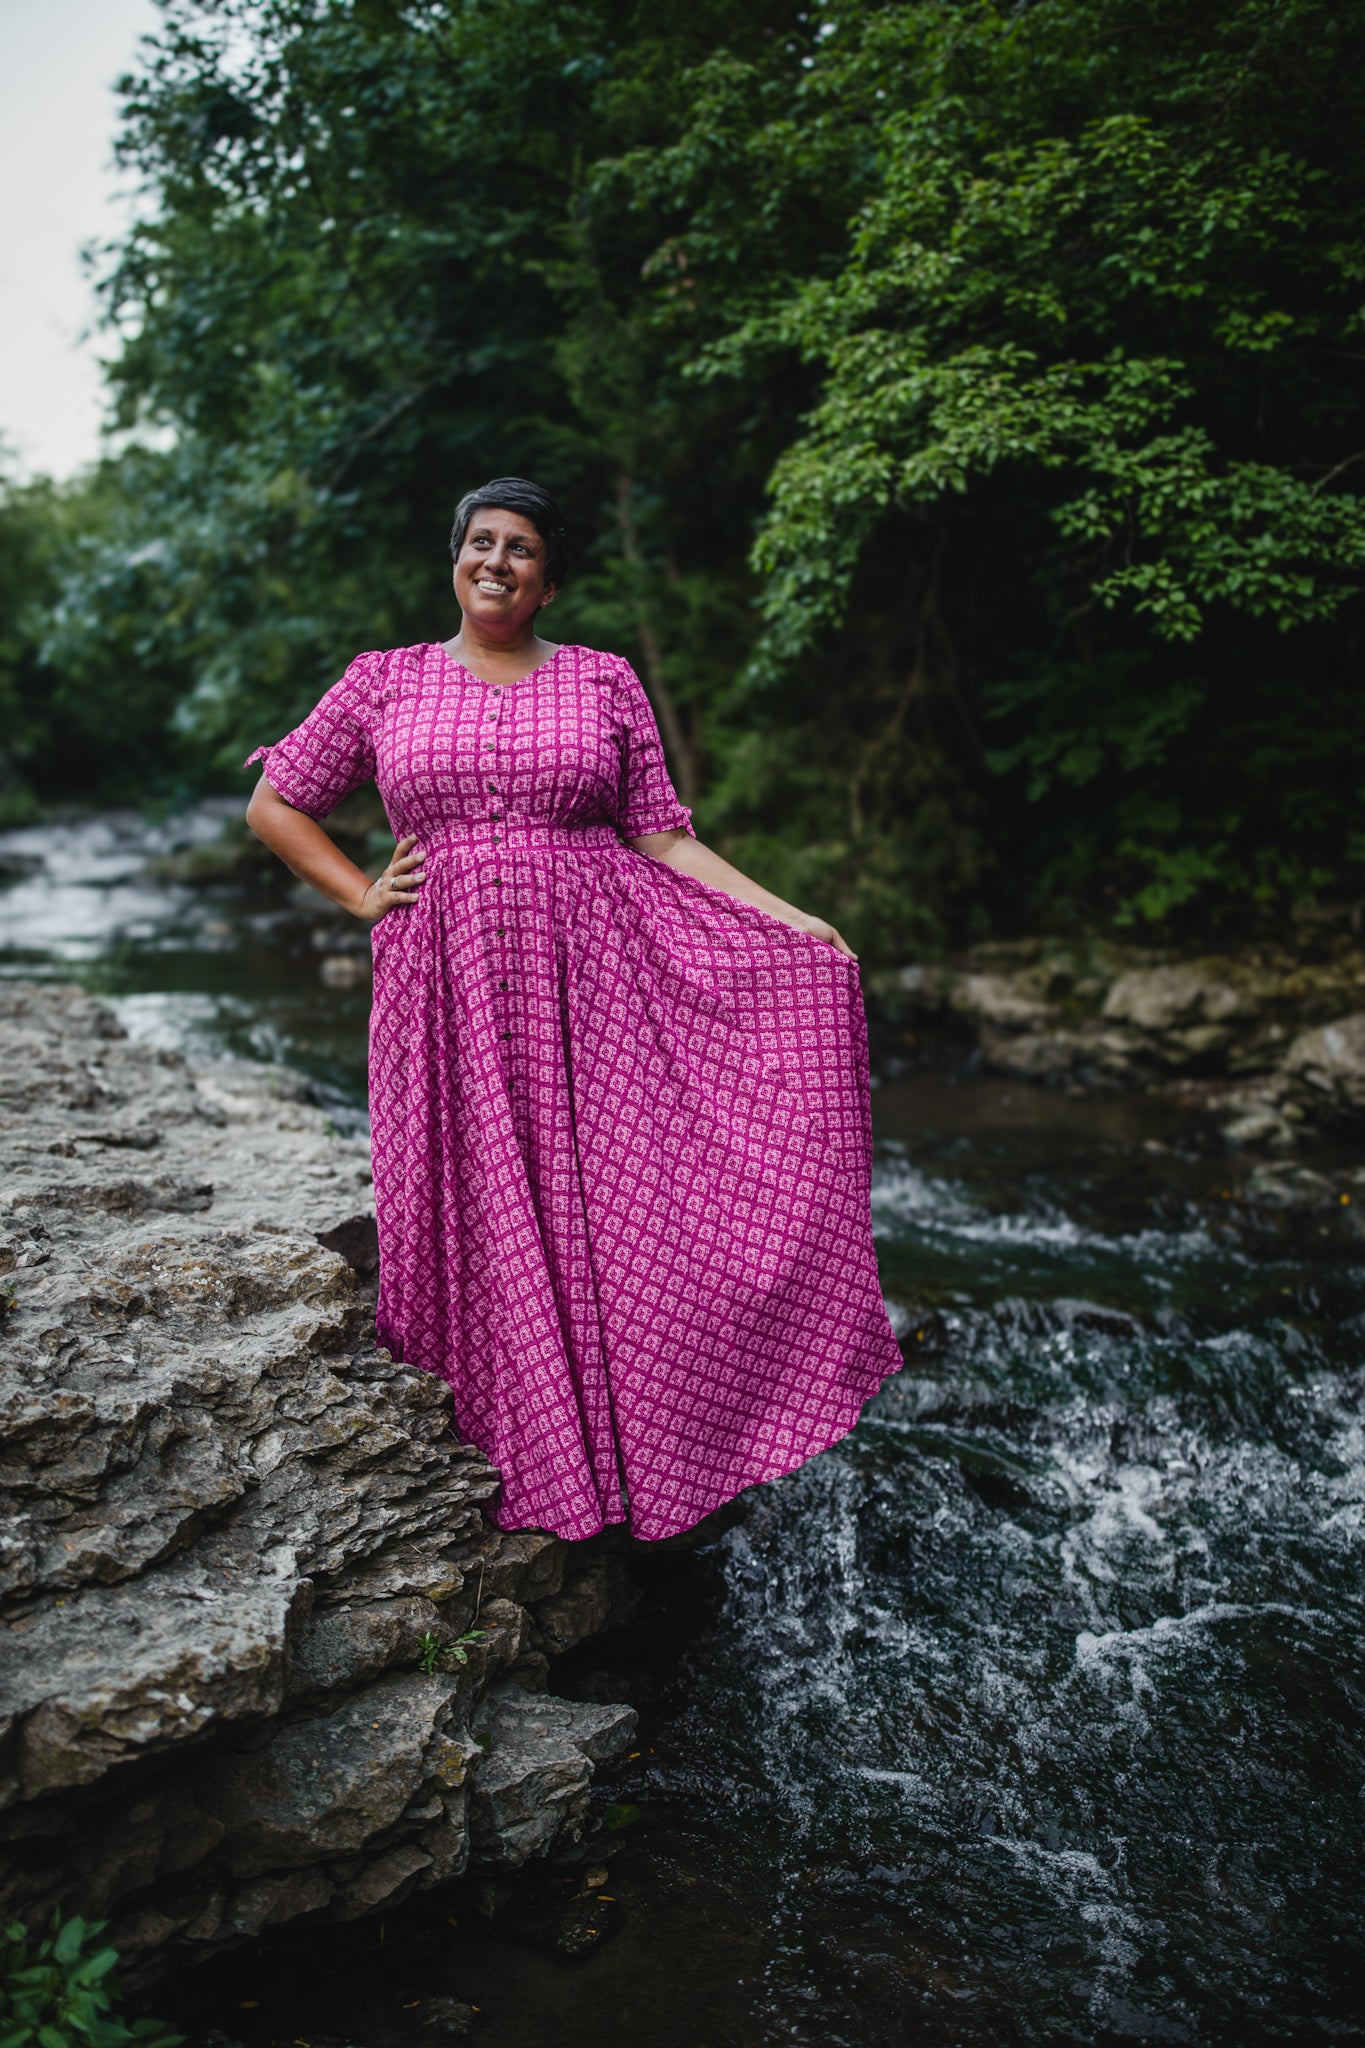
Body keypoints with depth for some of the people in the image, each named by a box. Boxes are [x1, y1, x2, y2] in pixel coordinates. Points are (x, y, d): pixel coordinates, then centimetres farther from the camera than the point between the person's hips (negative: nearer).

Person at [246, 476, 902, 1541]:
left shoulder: (605, 682, 9)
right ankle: (534, 1457, 20)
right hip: (454, 982, 1)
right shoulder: (385, 681, 9)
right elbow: (274, 807, 17)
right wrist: (364, 896, 6)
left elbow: (666, 840, 6)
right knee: (486, 1218, 2)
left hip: (596, 973, 0)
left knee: (614, 1205, -3)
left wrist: (791, 920, -3)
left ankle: (639, 1452, 14)